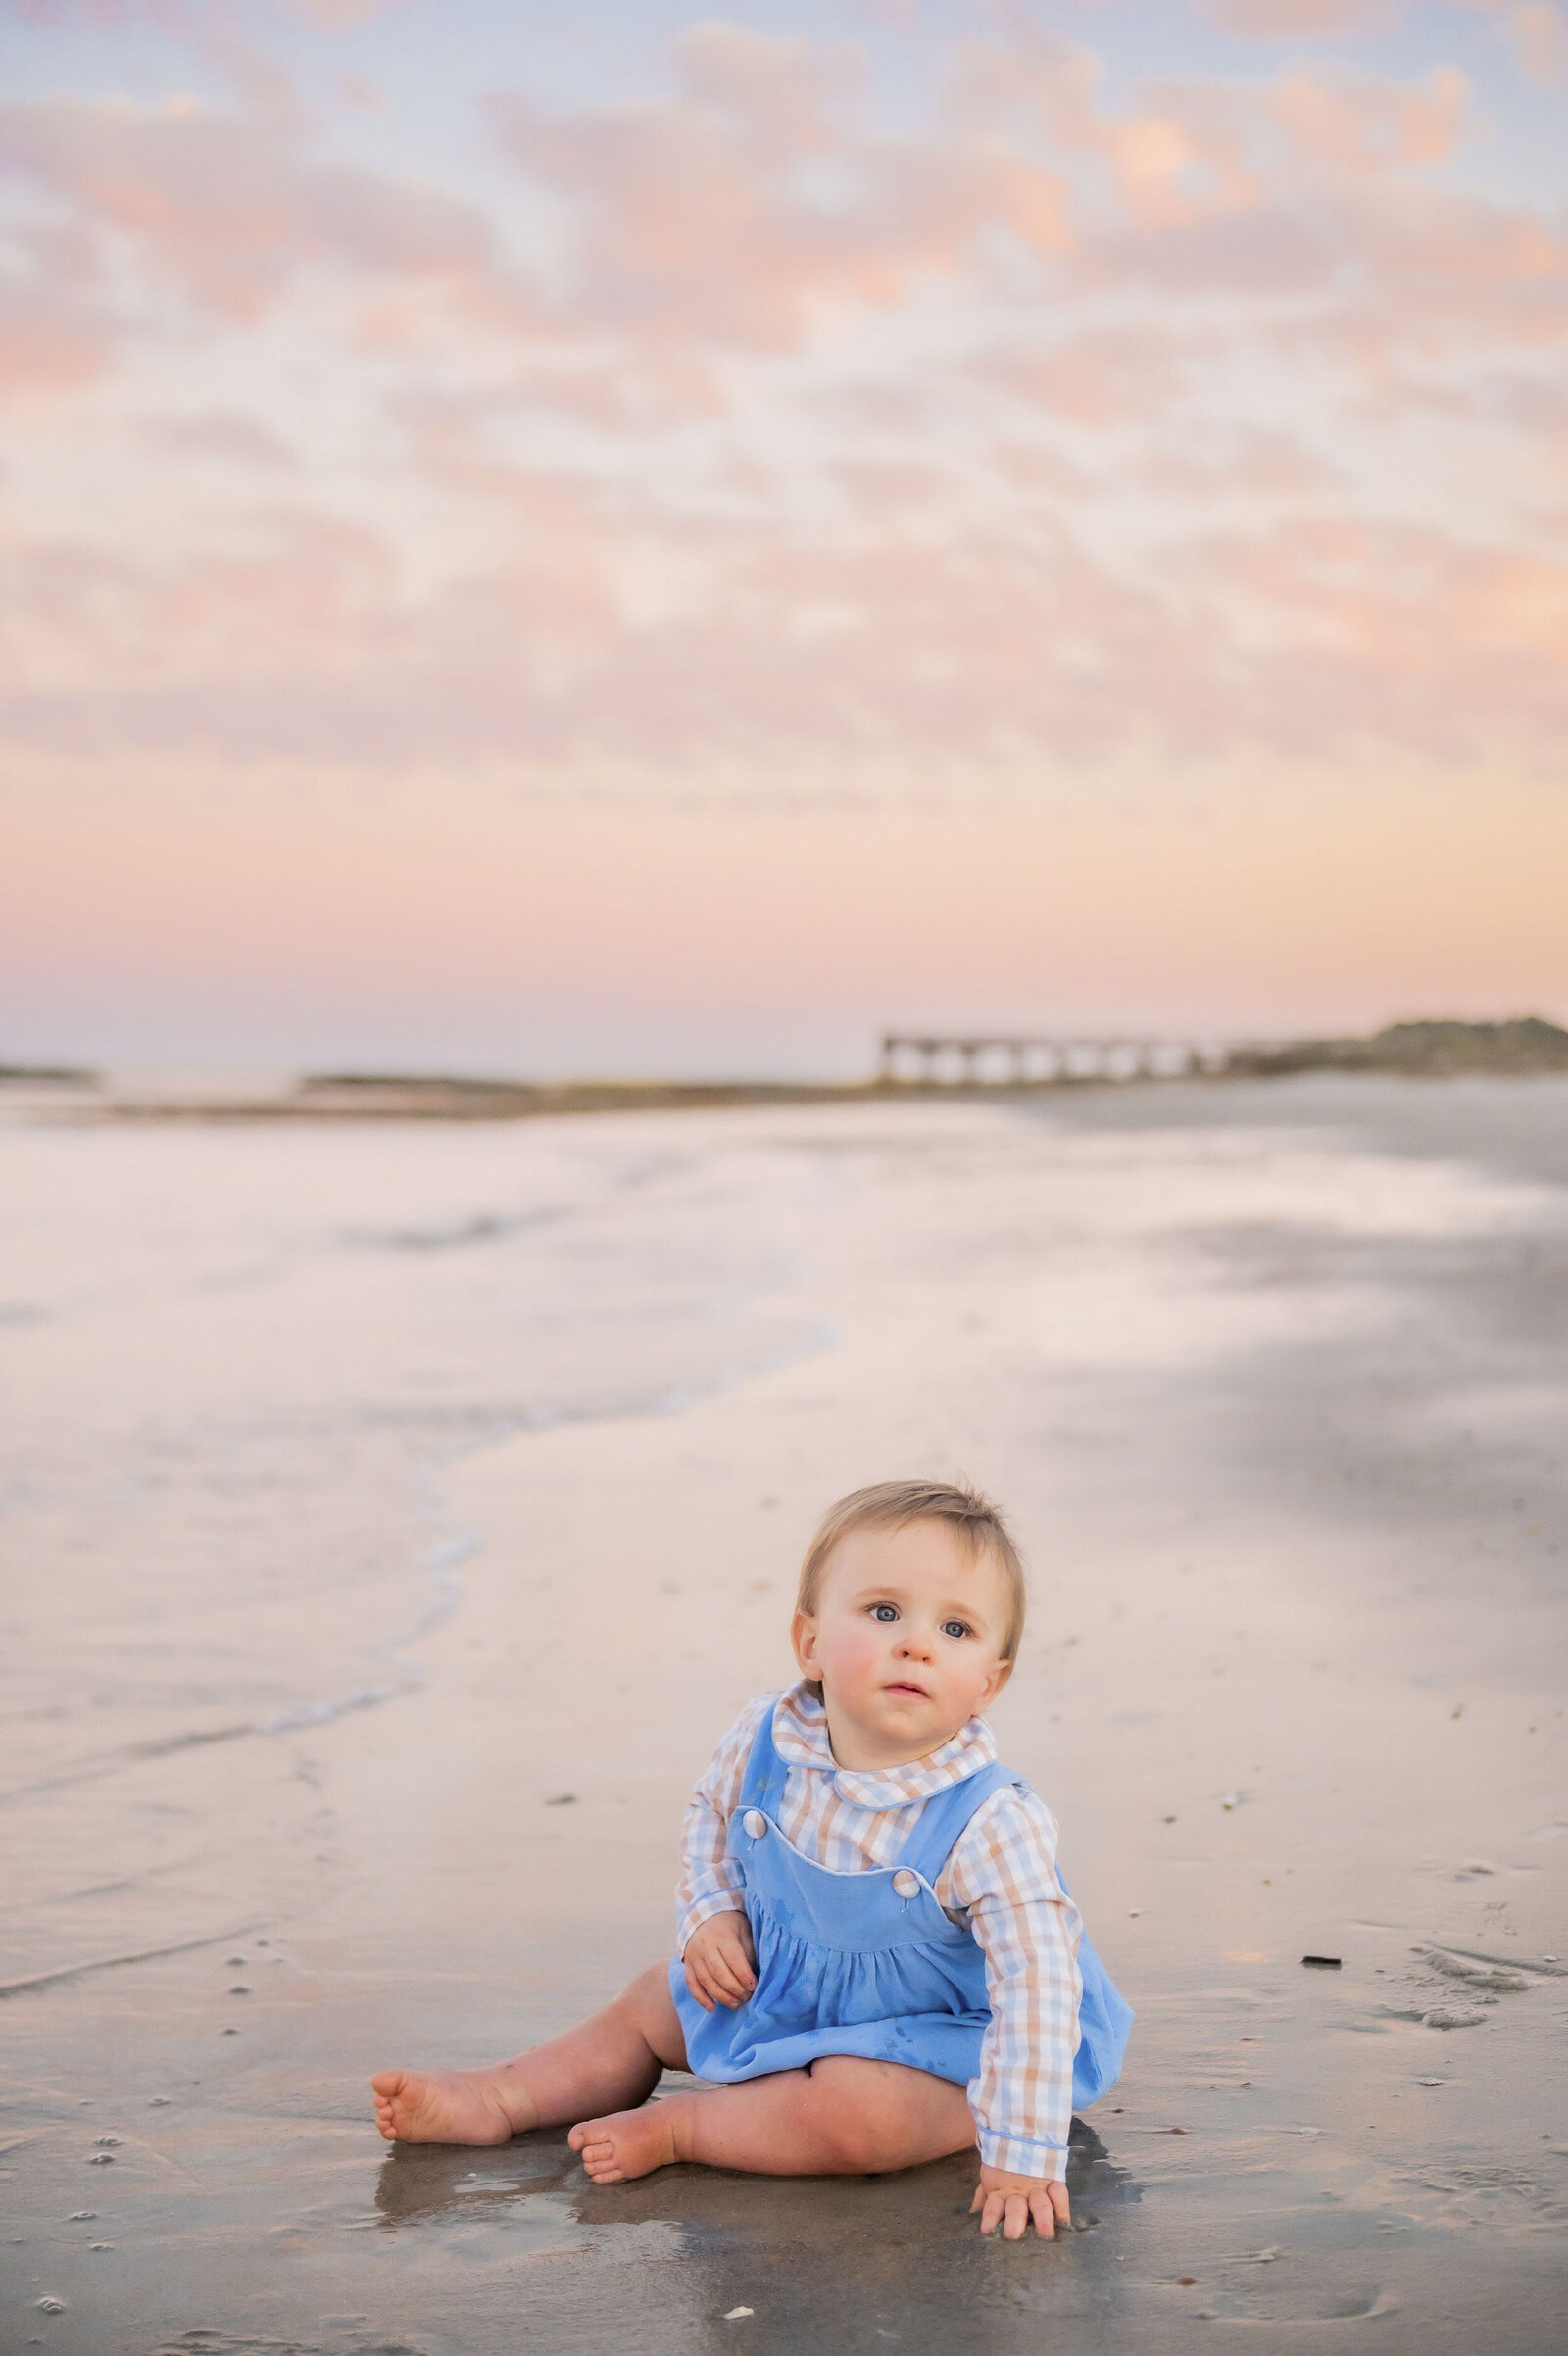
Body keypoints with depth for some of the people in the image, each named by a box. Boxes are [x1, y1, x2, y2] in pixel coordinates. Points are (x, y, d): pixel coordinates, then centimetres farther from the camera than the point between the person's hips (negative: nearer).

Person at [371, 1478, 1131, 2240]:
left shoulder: (994, 1826, -33)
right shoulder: (763, 1744, -17)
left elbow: (1038, 1989, -32)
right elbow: (711, 1816, 9)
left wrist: (1022, 2155, -34)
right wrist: (712, 1915, -6)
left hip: (932, 2036, -6)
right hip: (780, 1988, 6)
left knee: (849, 2112, -31)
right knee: (652, 2002, 14)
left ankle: (677, 2129, -10)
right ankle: (498, 2099, 26)